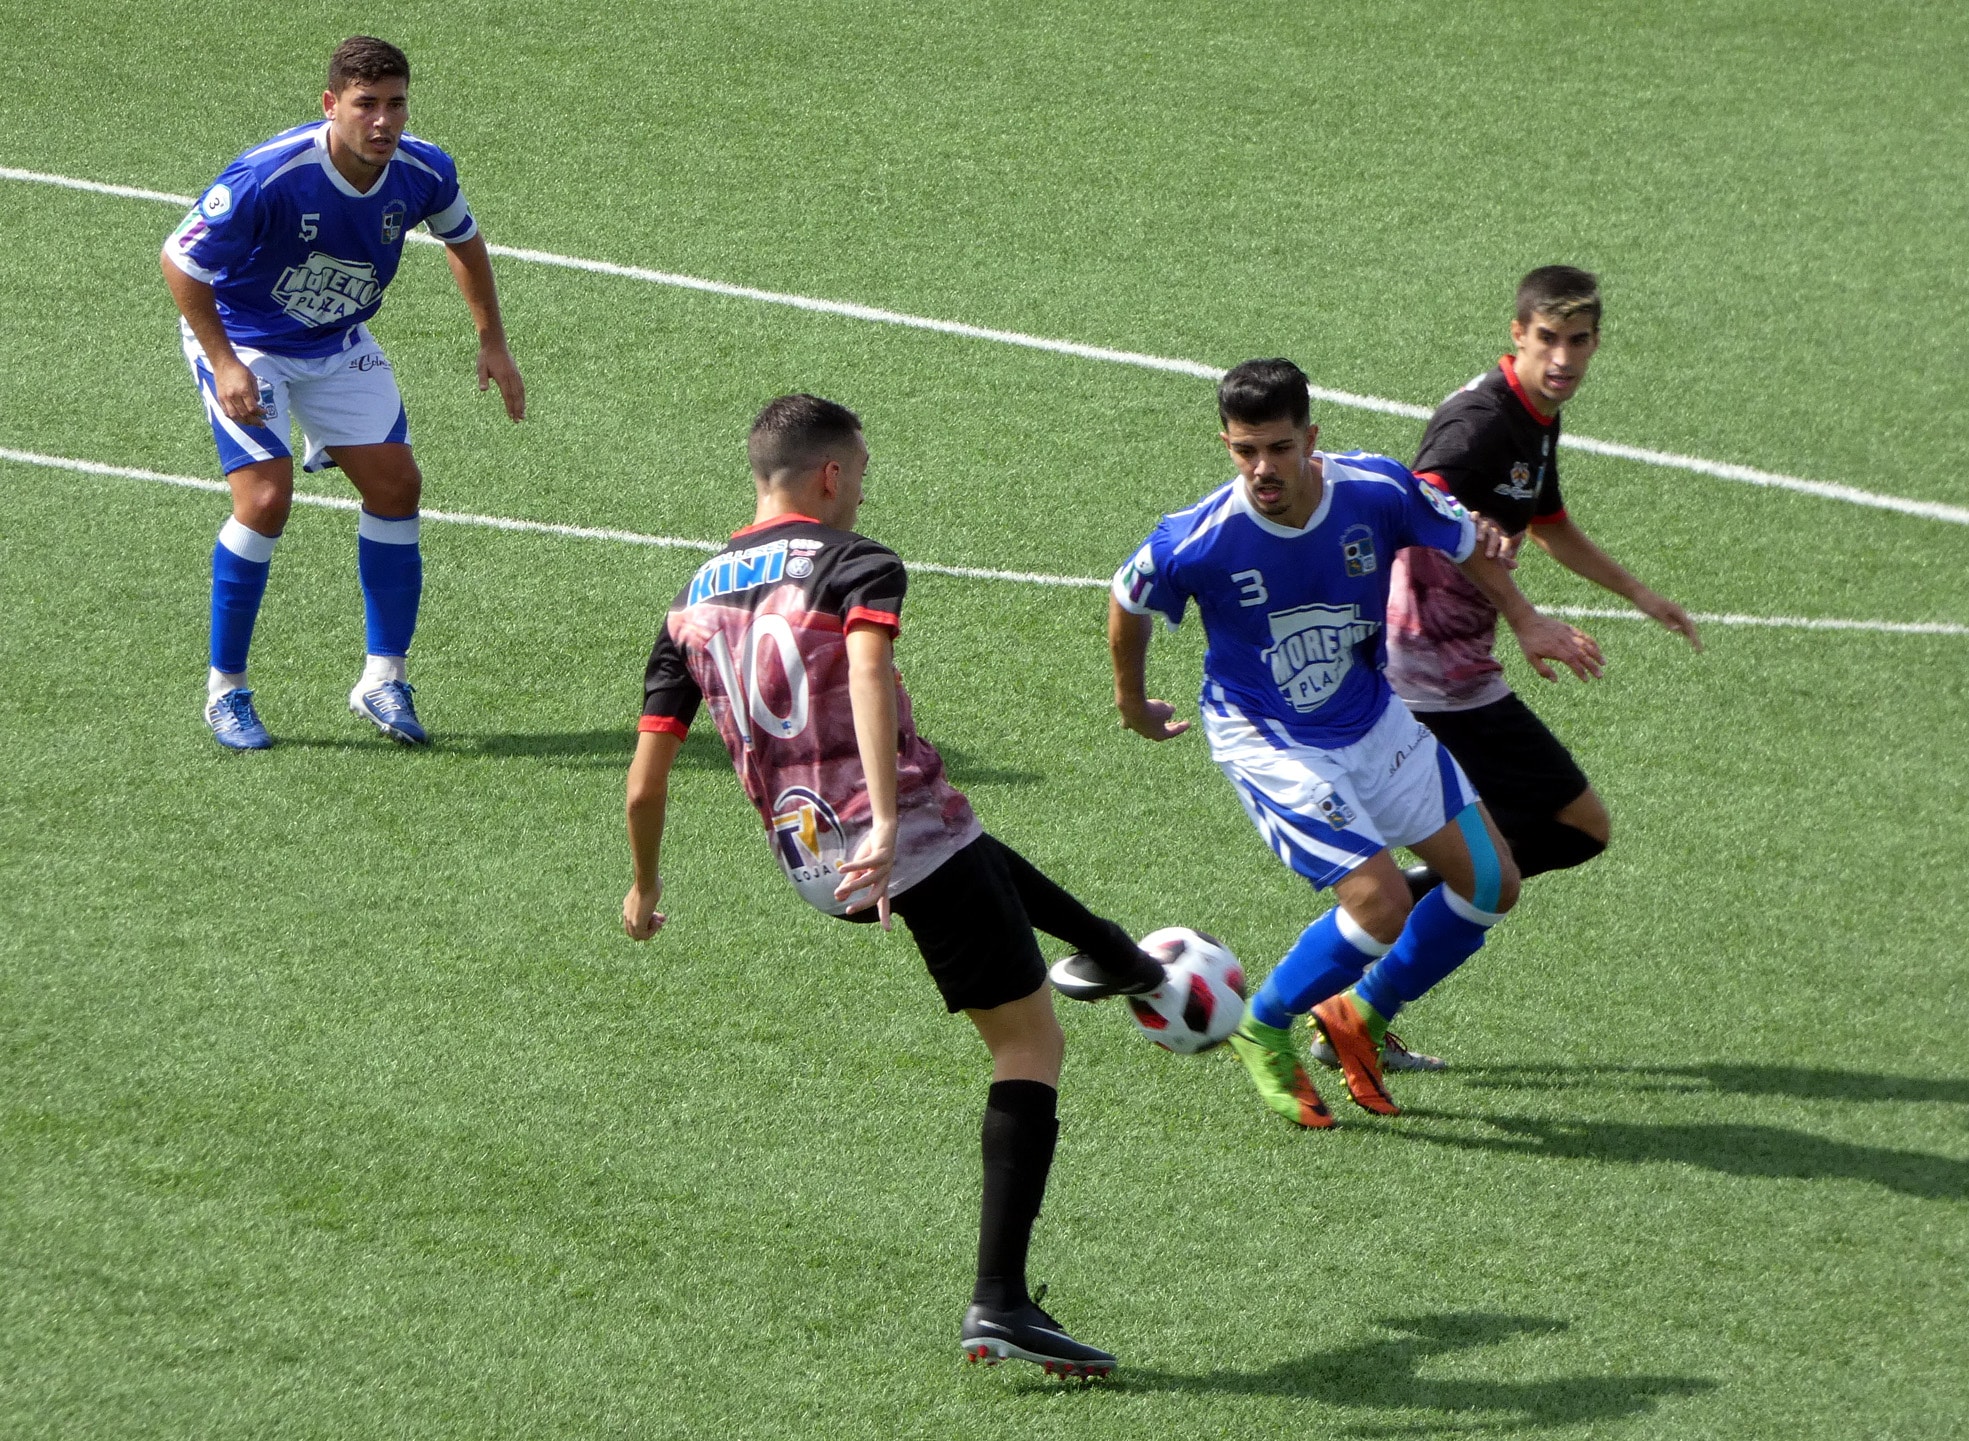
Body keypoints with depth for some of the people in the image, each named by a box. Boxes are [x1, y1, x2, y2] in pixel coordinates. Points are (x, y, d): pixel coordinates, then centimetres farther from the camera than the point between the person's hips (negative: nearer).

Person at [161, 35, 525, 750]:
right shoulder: (268, 177, -34)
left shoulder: (423, 171, -18)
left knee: (396, 485, -1)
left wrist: (492, 340, 6)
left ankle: (383, 678, 13)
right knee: (267, 496, -18)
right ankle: (225, 690, -2)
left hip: (340, 343, 5)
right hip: (243, 340, -5)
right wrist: (224, 364, -23)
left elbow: (463, 239, 7)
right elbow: (180, 261, -22)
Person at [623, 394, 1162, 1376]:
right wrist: (887, 820, -34)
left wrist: (645, 890, 28)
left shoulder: (692, 605, 12)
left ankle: (1116, 954, 61)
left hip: (811, 868, 7)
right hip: (911, 842, -7)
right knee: (1030, 1040, 1)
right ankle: (999, 1301, -9)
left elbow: (646, 784, 12)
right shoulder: (854, 565, -4)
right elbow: (866, 671, -26)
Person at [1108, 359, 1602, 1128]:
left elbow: (1460, 541, 3)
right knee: (1380, 904, -19)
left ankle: (1361, 1014, 24)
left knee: (1491, 883, 6)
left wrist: (1525, 620, 8)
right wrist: (1131, 701, 10)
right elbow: (1128, 601, -5)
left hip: (1373, 719, 5)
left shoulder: (1378, 491, -20)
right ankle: (1262, 1031, 6)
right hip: (1266, 741, -5)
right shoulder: (1196, 541, -27)